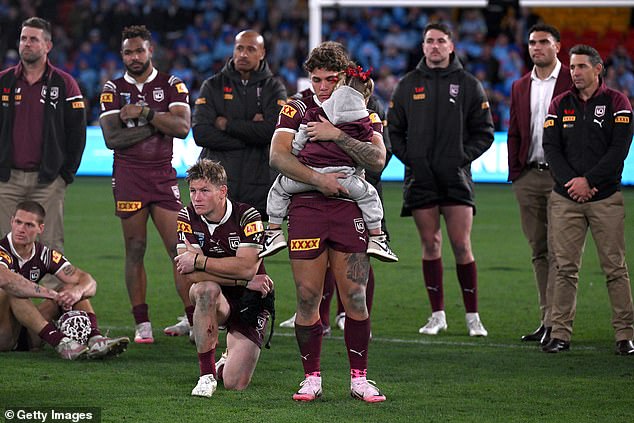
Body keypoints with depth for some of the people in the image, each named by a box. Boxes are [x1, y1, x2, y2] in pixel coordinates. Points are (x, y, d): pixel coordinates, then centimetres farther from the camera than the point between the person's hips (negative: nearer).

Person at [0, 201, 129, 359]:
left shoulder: (44, 254, 2)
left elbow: (89, 281, -5)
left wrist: (78, 291, -31)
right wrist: (52, 294, -38)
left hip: (27, 335, 6)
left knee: (73, 287, -5)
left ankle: (95, 339, -31)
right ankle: (60, 343, -45)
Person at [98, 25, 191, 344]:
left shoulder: (172, 86, 6)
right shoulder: (113, 90, 5)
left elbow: (182, 127, -10)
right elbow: (112, 138, -7)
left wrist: (145, 113, -14)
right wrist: (157, 125, -9)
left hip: (163, 177, 0)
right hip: (128, 177, 0)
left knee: (179, 249, -5)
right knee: (135, 251, 2)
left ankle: (195, 319, -5)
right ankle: (142, 325, 6)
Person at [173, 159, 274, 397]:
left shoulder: (247, 217, -14)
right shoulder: (186, 218, -7)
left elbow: (247, 267, -27)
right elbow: (191, 274, -18)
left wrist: (199, 261, -25)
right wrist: (244, 280, -22)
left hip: (250, 301, -1)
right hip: (217, 300, 1)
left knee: (235, 384, -13)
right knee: (206, 288, -38)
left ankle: (228, 361, 29)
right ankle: (206, 373, -26)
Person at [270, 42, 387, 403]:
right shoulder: (297, 110, 9)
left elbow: (377, 159, -5)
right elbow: (278, 156, -5)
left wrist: (337, 135, -13)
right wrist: (318, 179, -15)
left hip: (349, 209, 0)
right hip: (306, 207, 0)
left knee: (356, 298, -3)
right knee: (308, 299, -2)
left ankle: (359, 378, 7)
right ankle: (312, 378, 9)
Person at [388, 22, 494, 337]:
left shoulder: (468, 85, 5)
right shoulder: (408, 85, 9)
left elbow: (484, 132, 6)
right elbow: (394, 130, 13)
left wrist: (462, 158, -7)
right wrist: (410, 158, -2)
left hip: (456, 178, -2)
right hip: (420, 178, 2)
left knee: (462, 246, -5)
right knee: (430, 245, 4)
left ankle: (472, 316, 3)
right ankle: (437, 315, 10)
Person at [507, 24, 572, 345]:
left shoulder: (573, 82, -2)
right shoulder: (520, 87, 15)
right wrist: (515, 172, 9)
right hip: (529, 177, 6)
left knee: (559, 250, -9)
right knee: (539, 251, 8)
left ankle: (555, 323, -12)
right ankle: (546, 320, 12)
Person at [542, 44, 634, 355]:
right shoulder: (560, 105, 11)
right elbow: (551, 148, 4)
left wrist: (588, 181, -12)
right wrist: (571, 183, -10)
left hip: (606, 198, -2)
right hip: (565, 200, 2)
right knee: (565, 268, 1)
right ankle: (560, 334, 4)